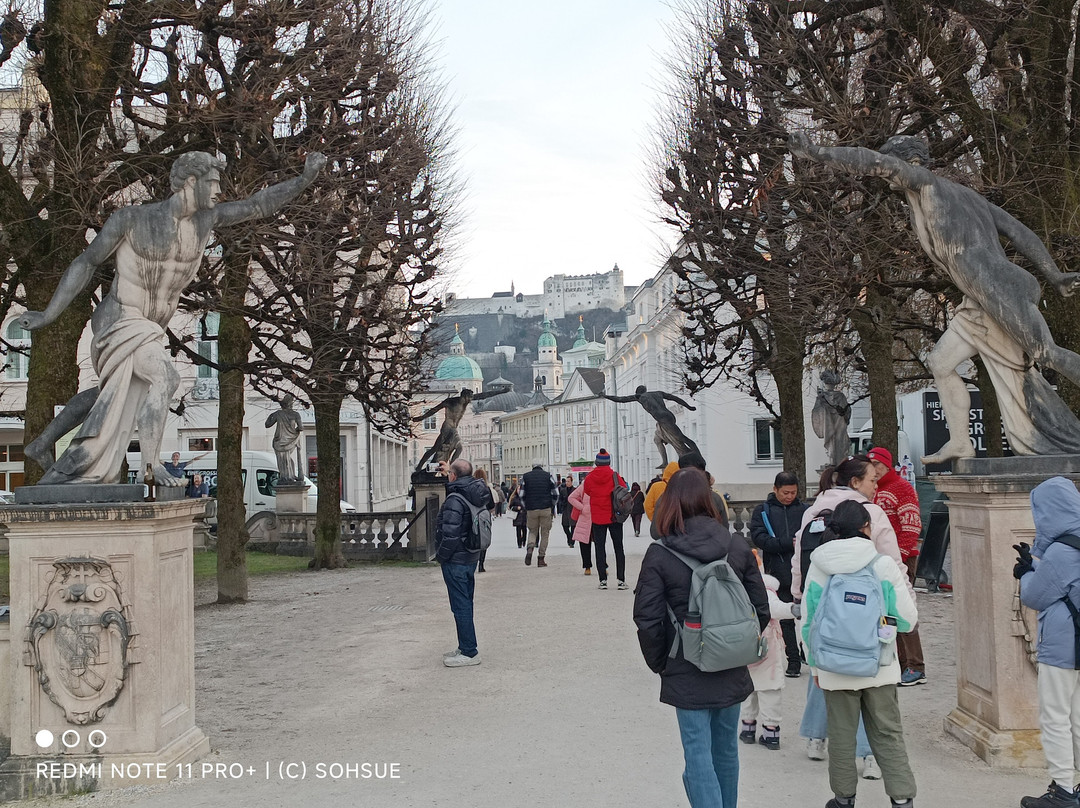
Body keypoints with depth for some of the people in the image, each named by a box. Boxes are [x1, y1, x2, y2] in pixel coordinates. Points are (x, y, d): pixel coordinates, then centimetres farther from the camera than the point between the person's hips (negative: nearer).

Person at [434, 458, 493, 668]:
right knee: (465, 604, 17)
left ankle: (469, 652, 1)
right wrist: (448, 472, 32)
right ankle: (465, 647, 26)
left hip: (455, 560, -9)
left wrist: (440, 556, -12)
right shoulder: (475, 495, 3)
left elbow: (450, 535, -26)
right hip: (472, 557, 9)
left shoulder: (454, 500, -22)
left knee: (461, 606, -3)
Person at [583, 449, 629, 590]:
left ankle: (603, 580, 3)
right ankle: (621, 580, 2)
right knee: (618, 548, 7)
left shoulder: (589, 478, -5)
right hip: (614, 517, 0)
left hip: (597, 518, 1)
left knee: (600, 548, 7)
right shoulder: (614, 475, -8)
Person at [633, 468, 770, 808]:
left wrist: (659, 662, 3)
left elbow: (647, 620, -12)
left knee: (698, 756, 1)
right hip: (732, 674, 4)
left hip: (687, 675, -4)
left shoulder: (659, 555, -14)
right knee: (726, 749, 19)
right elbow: (761, 609, 1)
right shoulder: (738, 548, -3)